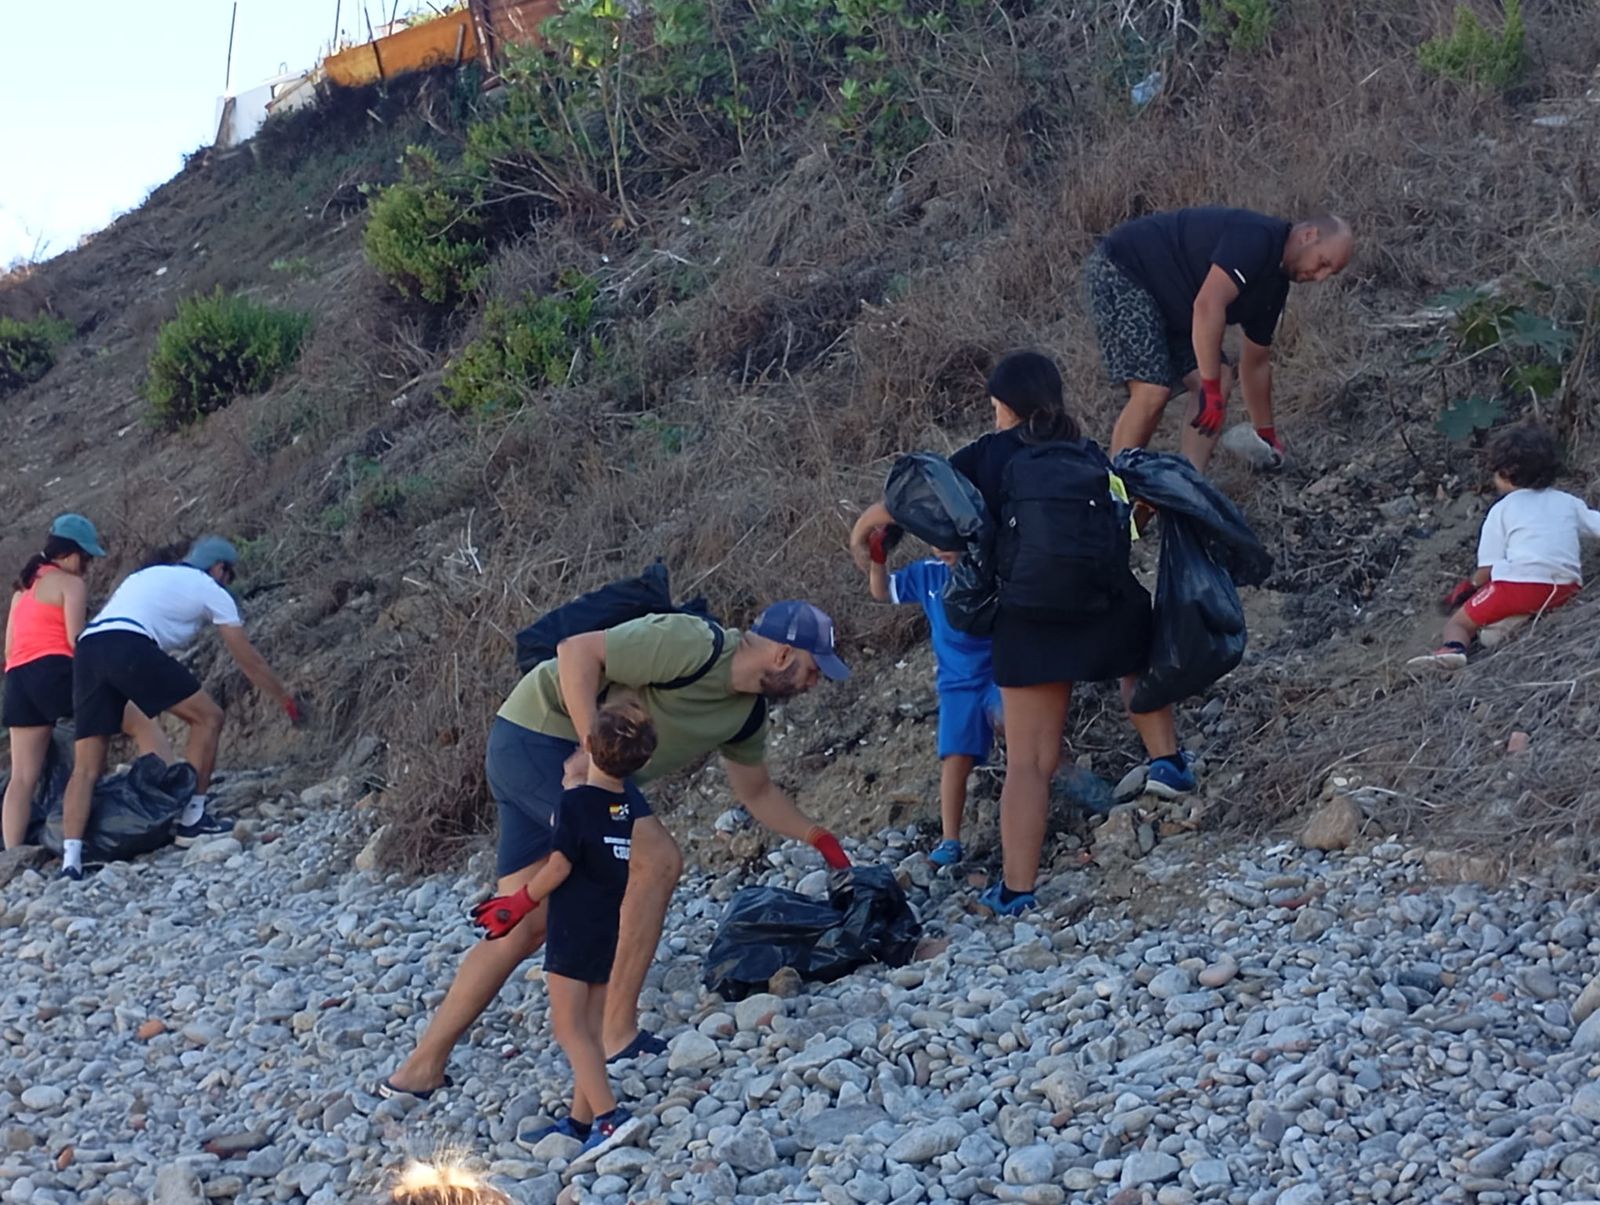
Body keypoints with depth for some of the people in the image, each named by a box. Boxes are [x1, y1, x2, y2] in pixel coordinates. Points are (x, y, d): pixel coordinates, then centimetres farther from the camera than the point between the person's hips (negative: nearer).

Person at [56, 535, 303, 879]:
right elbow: (250, 661, 22)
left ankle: (71, 860, -6)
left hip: (87, 649, 7)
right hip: (130, 647, -7)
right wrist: (287, 701, 34)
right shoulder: (210, 590, 19)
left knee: (86, 767, 6)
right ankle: (192, 820, 9)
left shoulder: (147, 575, 37)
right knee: (207, 717, 9)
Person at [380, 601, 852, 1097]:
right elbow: (577, 650, -24)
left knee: (524, 929, 7)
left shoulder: (747, 713, 7)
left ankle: (420, 1070, 13)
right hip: (540, 735, -10)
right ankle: (618, 1033, -12)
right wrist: (593, 745, -29)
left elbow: (758, 792, 25)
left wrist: (817, 836, 19)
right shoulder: (694, 646, -21)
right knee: (656, 861, -16)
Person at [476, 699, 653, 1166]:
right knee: (590, 1027, 13)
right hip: (608, 928, 7)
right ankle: (581, 1119, 17)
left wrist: (517, 906, -4)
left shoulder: (574, 802, -16)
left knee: (569, 1026, -6)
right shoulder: (628, 806, 2)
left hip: (573, 929, -7)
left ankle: (609, 1116, -17)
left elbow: (559, 865, -16)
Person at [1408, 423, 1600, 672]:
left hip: (1520, 580, -3)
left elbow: (1488, 568, 3)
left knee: (1459, 622, 11)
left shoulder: (1502, 510, 11)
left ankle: (1452, 648, -28)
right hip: (1566, 590, 3)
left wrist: (1468, 587, 19)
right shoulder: (1569, 503, 21)